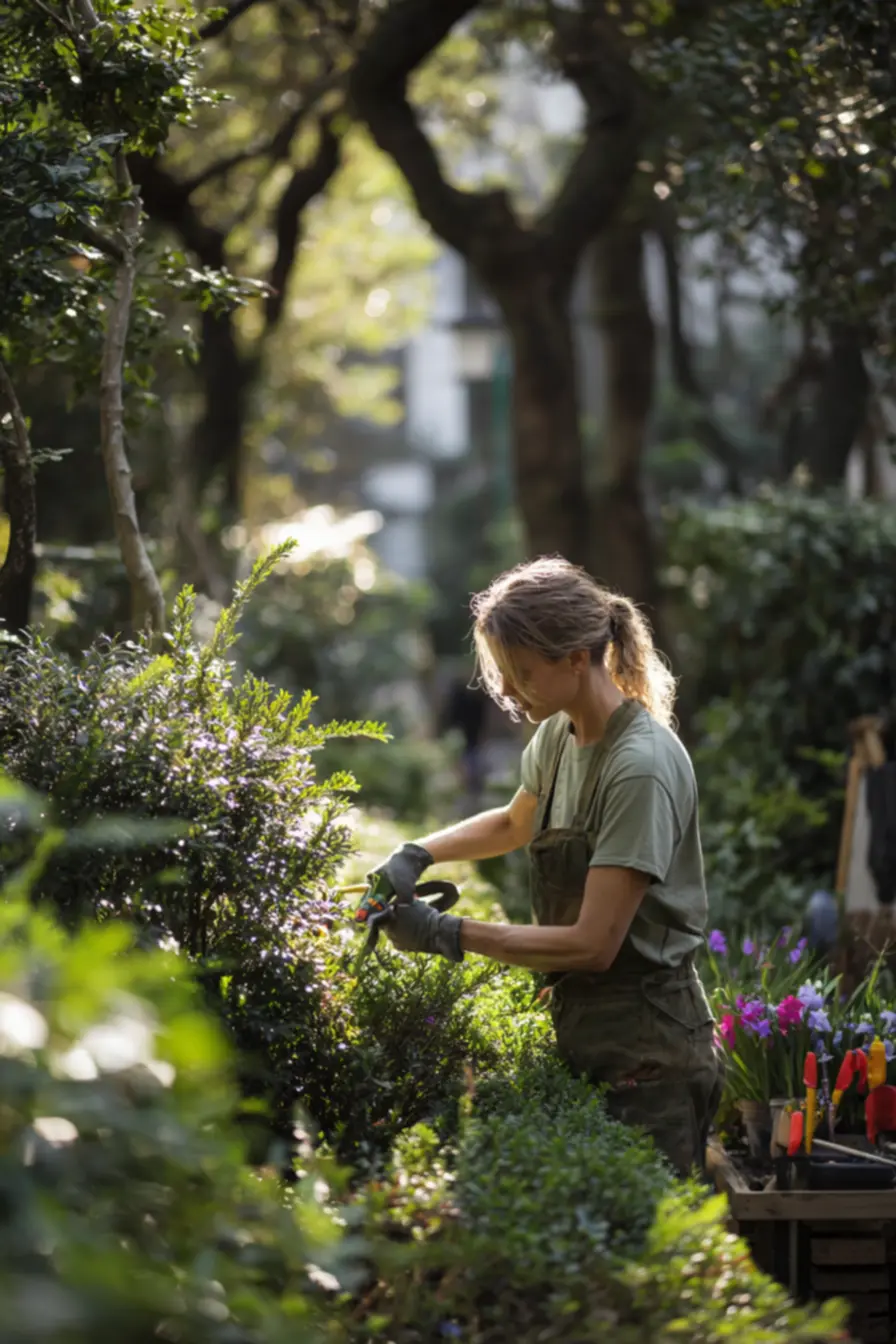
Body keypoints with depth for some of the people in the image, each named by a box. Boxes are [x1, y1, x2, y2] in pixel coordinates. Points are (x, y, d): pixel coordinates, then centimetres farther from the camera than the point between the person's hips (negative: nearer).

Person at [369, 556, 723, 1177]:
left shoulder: (641, 768, -20)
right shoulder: (559, 735, 6)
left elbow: (593, 944, -21)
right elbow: (515, 823, 29)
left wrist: (448, 933, -15)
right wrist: (417, 855, 12)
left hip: (648, 1052, -8)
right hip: (583, 1030, 8)